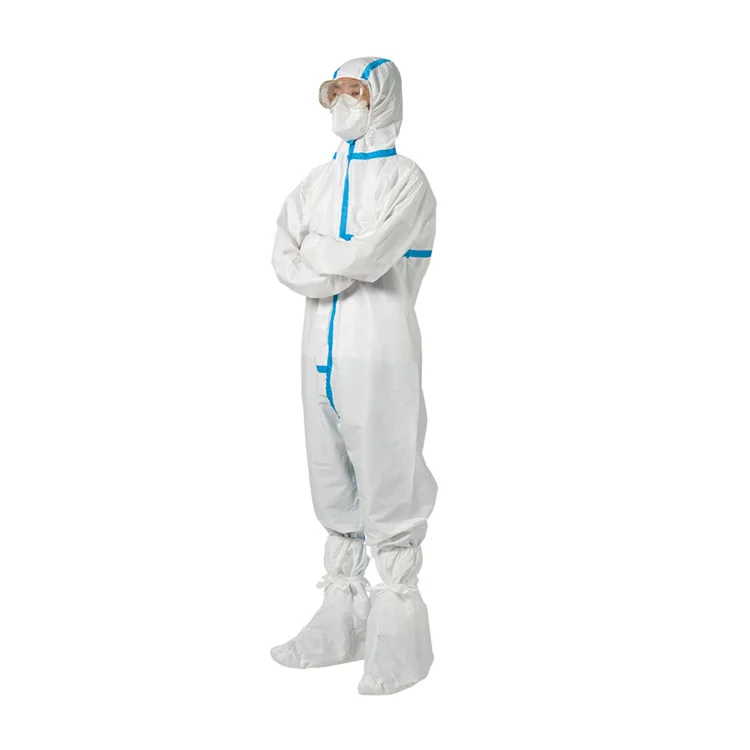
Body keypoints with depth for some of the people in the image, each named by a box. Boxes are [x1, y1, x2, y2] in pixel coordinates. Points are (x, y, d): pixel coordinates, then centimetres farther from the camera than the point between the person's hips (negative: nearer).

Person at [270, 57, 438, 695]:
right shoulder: (318, 182, 17)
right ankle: (341, 624, 25)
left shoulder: (405, 179, -2)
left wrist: (313, 249, -3)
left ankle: (400, 642, 7)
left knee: (389, 498, -4)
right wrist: (346, 263, -11)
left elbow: (369, 256, -17)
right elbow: (285, 262, 4)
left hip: (379, 358, -7)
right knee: (334, 494, 13)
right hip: (322, 355, 7)